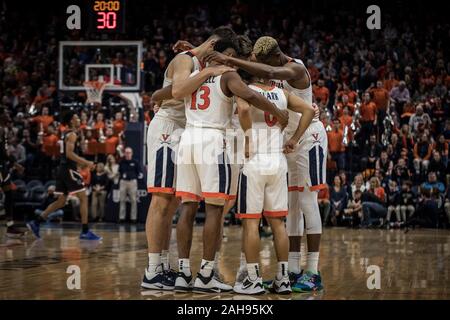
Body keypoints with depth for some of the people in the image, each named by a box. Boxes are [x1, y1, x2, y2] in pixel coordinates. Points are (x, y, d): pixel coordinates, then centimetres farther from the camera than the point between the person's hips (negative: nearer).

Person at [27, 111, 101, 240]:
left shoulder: (66, 134, 19)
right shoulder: (72, 134, -11)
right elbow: (69, 153, -23)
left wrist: (83, 162, 24)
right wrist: (86, 162, -21)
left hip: (64, 169, 10)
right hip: (69, 169, -10)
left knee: (61, 201, 15)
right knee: (83, 198, -7)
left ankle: (36, 222, 14)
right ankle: (85, 231, -9)